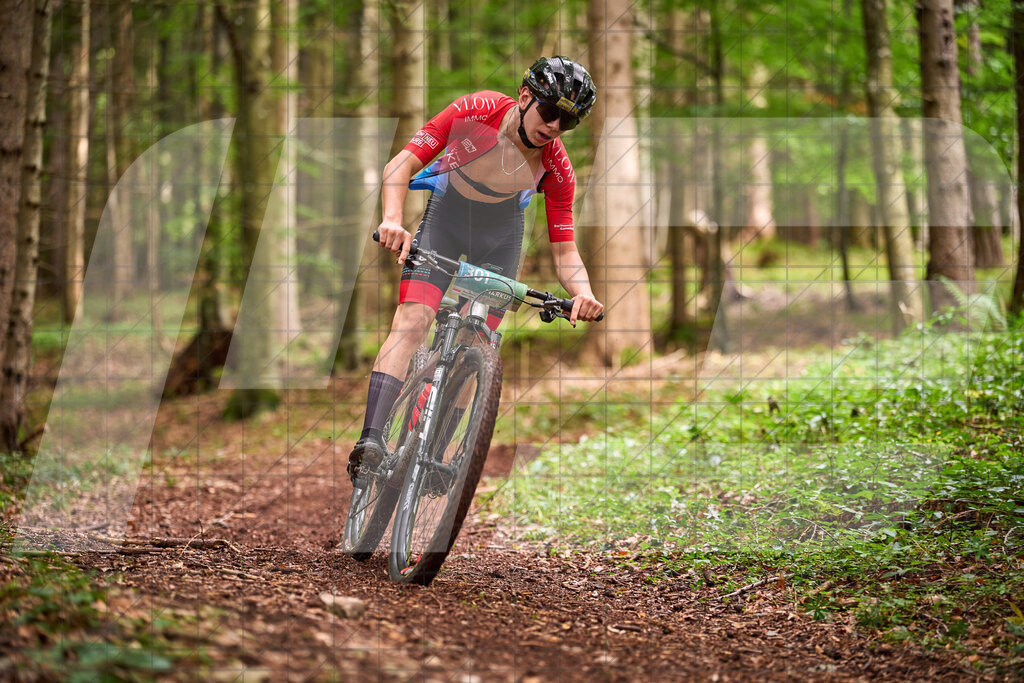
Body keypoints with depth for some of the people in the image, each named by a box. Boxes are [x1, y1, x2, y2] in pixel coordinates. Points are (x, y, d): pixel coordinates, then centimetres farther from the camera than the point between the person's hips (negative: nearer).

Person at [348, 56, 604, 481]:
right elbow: (402, 164, -28)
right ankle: (371, 442, -34)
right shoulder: (479, 110, -27)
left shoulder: (556, 167, -20)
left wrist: (583, 293, -39)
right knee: (411, 323, -22)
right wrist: (392, 220, -46)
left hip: (499, 238, 3)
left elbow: (564, 250, -17)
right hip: (445, 218, -2)